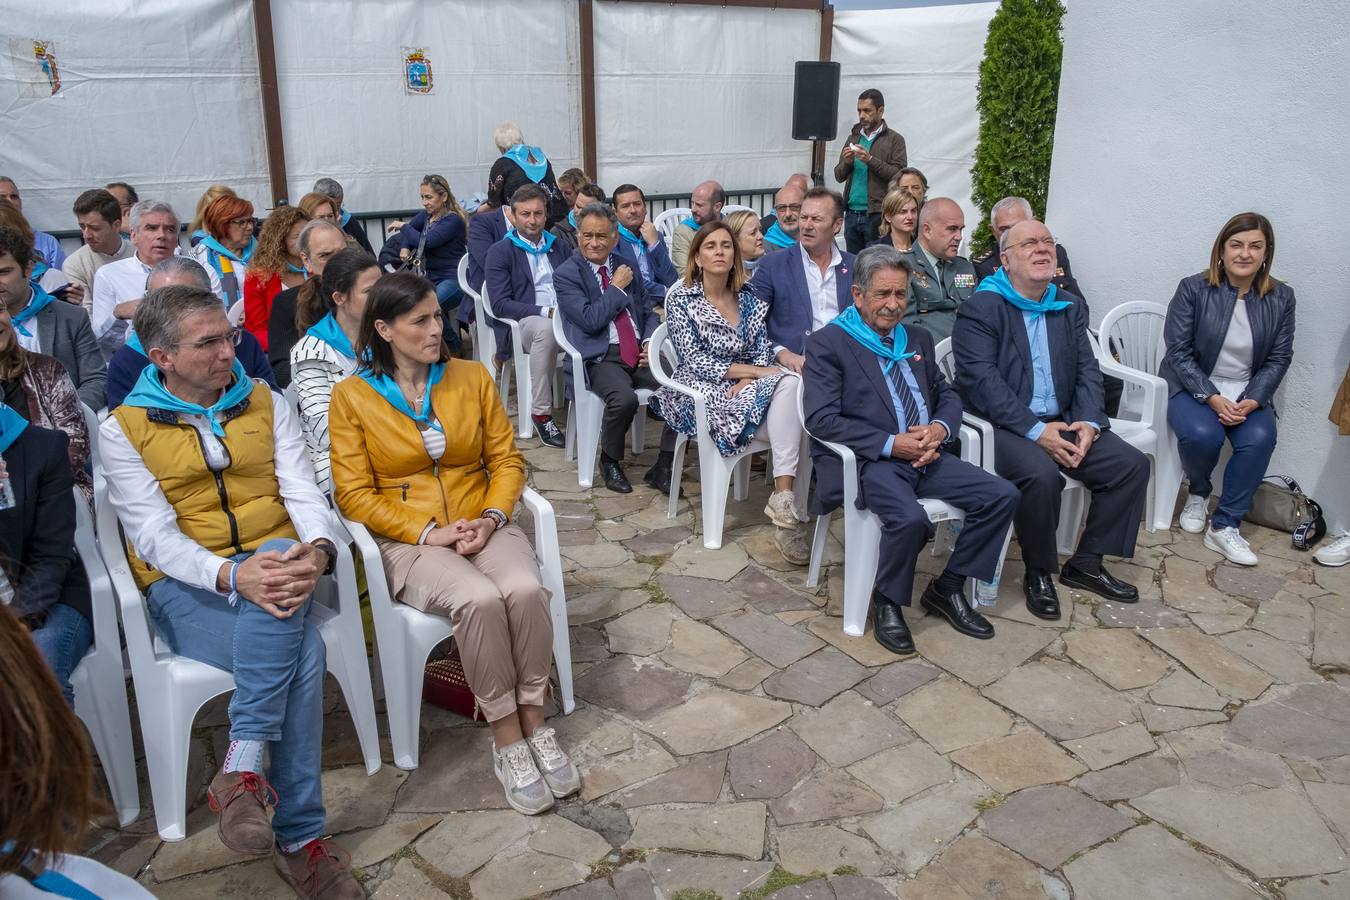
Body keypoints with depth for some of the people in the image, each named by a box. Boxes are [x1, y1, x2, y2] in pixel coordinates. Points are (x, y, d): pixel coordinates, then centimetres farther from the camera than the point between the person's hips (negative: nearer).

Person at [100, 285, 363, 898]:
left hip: (271, 565, 3)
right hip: (184, 588, -2)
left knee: (279, 548, -36)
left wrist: (317, 549, -24)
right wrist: (232, 577, -29)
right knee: (301, 650, -31)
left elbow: (304, 493, 1)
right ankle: (299, 840, -23)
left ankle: (242, 769, -32)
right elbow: (154, 535, -9)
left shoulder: (267, 404, 10)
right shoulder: (124, 429, 2)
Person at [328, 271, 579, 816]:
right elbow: (354, 494, -4)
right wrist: (428, 532, -15)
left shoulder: (472, 377, 6)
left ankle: (534, 724, -12)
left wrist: (491, 518, -11)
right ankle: (507, 740, -15)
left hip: (483, 526, 3)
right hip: (408, 541, -2)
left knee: (525, 589, -30)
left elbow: (507, 460, 7)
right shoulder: (351, 397, -2)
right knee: (479, 599, -32)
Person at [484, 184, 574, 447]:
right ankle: (541, 413, -32)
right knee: (546, 329, -39)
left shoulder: (560, 247, 21)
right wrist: (545, 312, -17)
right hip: (522, 324, -4)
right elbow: (500, 304, -5)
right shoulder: (500, 252, 5)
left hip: (563, 317, 4)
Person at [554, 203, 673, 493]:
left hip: (640, 353, 5)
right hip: (600, 357, -5)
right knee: (624, 398, -35)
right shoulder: (566, 274, 0)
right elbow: (590, 320, -12)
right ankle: (610, 461, -4)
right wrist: (617, 287, -5)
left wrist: (650, 342, 3)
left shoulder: (627, 264, 17)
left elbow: (649, 310, 22)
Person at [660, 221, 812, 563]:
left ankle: (784, 497, -32)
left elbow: (762, 352, 8)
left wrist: (745, 382, -14)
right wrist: (755, 372, -17)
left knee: (789, 383, -29)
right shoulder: (681, 300, -2)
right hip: (700, 393, -4)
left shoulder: (749, 298, 11)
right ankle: (784, 497, -20)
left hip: (745, 387, 4)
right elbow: (696, 361, -11)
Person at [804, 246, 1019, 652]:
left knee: (1002, 496, -10)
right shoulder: (827, 343, -2)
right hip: (867, 462, -7)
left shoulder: (918, 339, 19)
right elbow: (821, 419, -12)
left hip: (926, 454, 7)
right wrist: (891, 444, -18)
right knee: (910, 518, -34)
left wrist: (940, 428, -3)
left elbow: (947, 394, 22)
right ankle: (887, 603, -5)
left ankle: (947, 588, 6)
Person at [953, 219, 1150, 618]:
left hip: (1062, 423, 7)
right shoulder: (981, 308, -7)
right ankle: (1038, 574, -9)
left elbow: (1087, 370, 10)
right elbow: (981, 380, -17)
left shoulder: (1069, 307, 15)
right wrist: (1035, 431, -23)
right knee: (1041, 474, -33)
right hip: (1004, 426, -7)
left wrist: (1089, 422, -10)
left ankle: (1086, 563, 8)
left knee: (1132, 464, -7)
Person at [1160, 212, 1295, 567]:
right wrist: (1212, 398, -19)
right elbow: (1178, 351, -9)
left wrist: (1252, 401, -14)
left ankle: (1224, 526, -15)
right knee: (1202, 434, -32)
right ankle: (1198, 493, 4)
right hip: (1192, 387, -2)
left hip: (1248, 394, 3)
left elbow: (1279, 358, 3)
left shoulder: (1281, 298, 2)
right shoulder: (1193, 289, -7)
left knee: (1259, 438, -28)